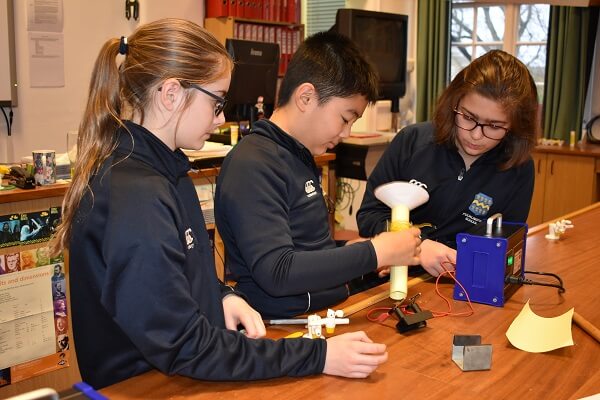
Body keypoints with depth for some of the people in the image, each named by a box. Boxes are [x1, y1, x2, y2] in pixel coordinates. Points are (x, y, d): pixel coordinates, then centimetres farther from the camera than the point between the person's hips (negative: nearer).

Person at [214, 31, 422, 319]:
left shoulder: (298, 155, 16)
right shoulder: (252, 167, -15)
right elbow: (277, 273, -22)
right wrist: (373, 254, -18)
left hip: (326, 314, 9)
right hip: (285, 329, -8)